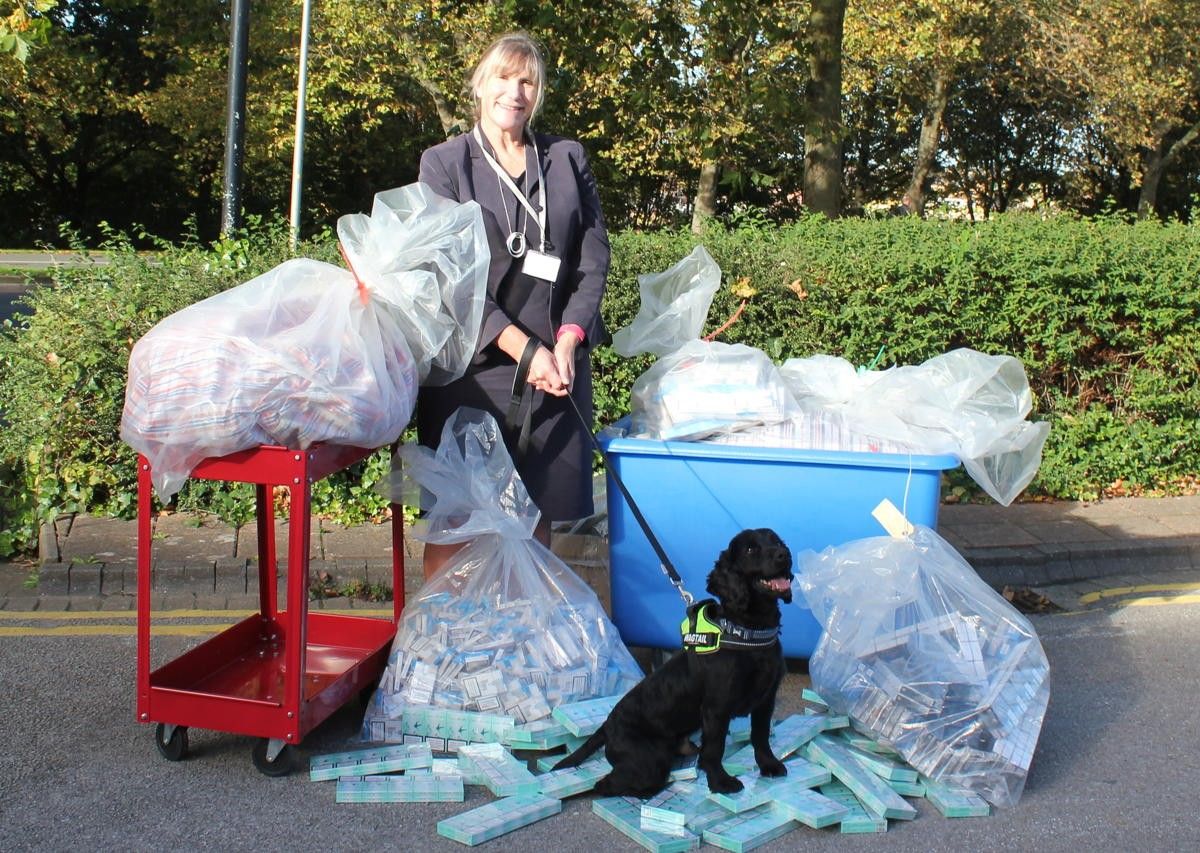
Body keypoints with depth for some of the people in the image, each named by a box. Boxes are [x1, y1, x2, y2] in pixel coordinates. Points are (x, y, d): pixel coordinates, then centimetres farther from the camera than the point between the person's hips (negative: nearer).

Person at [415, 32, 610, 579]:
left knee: (539, 515, 8)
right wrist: (522, 349, -13)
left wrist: (567, 340, -7)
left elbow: (594, 257, 8)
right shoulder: (443, 163, 4)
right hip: (474, 364, -2)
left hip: (557, 365, 3)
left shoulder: (568, 159, 12)